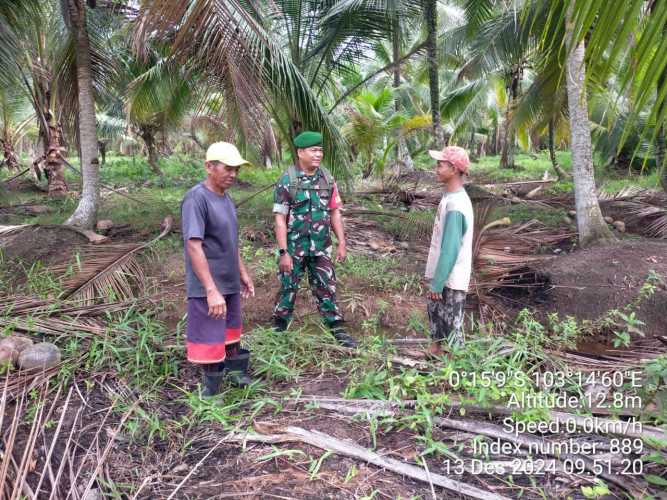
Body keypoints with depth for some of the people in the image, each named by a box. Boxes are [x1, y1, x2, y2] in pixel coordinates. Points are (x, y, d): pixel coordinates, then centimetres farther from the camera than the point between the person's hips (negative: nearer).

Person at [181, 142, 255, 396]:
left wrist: (242, 273, 19)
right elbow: (193, 246, -26)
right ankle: (210, 389, 19)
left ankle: (235, 371, 40)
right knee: (209, 339, 3)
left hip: (230, 283, 8)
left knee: (231, 331, 21)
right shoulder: (196, 199, -19)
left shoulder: (225, 197, 7)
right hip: (208, 288, -8)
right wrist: (212, 290, -30)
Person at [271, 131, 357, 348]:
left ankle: (338, 331, 19)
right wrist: (283, 252, -15)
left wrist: (341, 243, 4)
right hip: (294, 247, -3)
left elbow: (335, 212, 8)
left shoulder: (327, 178, 3)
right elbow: (280, 219, -12)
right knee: (288, 289, 8)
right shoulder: (287, 180, -11)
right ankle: (278, 330, 25)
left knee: (326, 288, 10)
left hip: (321, 248, 4)